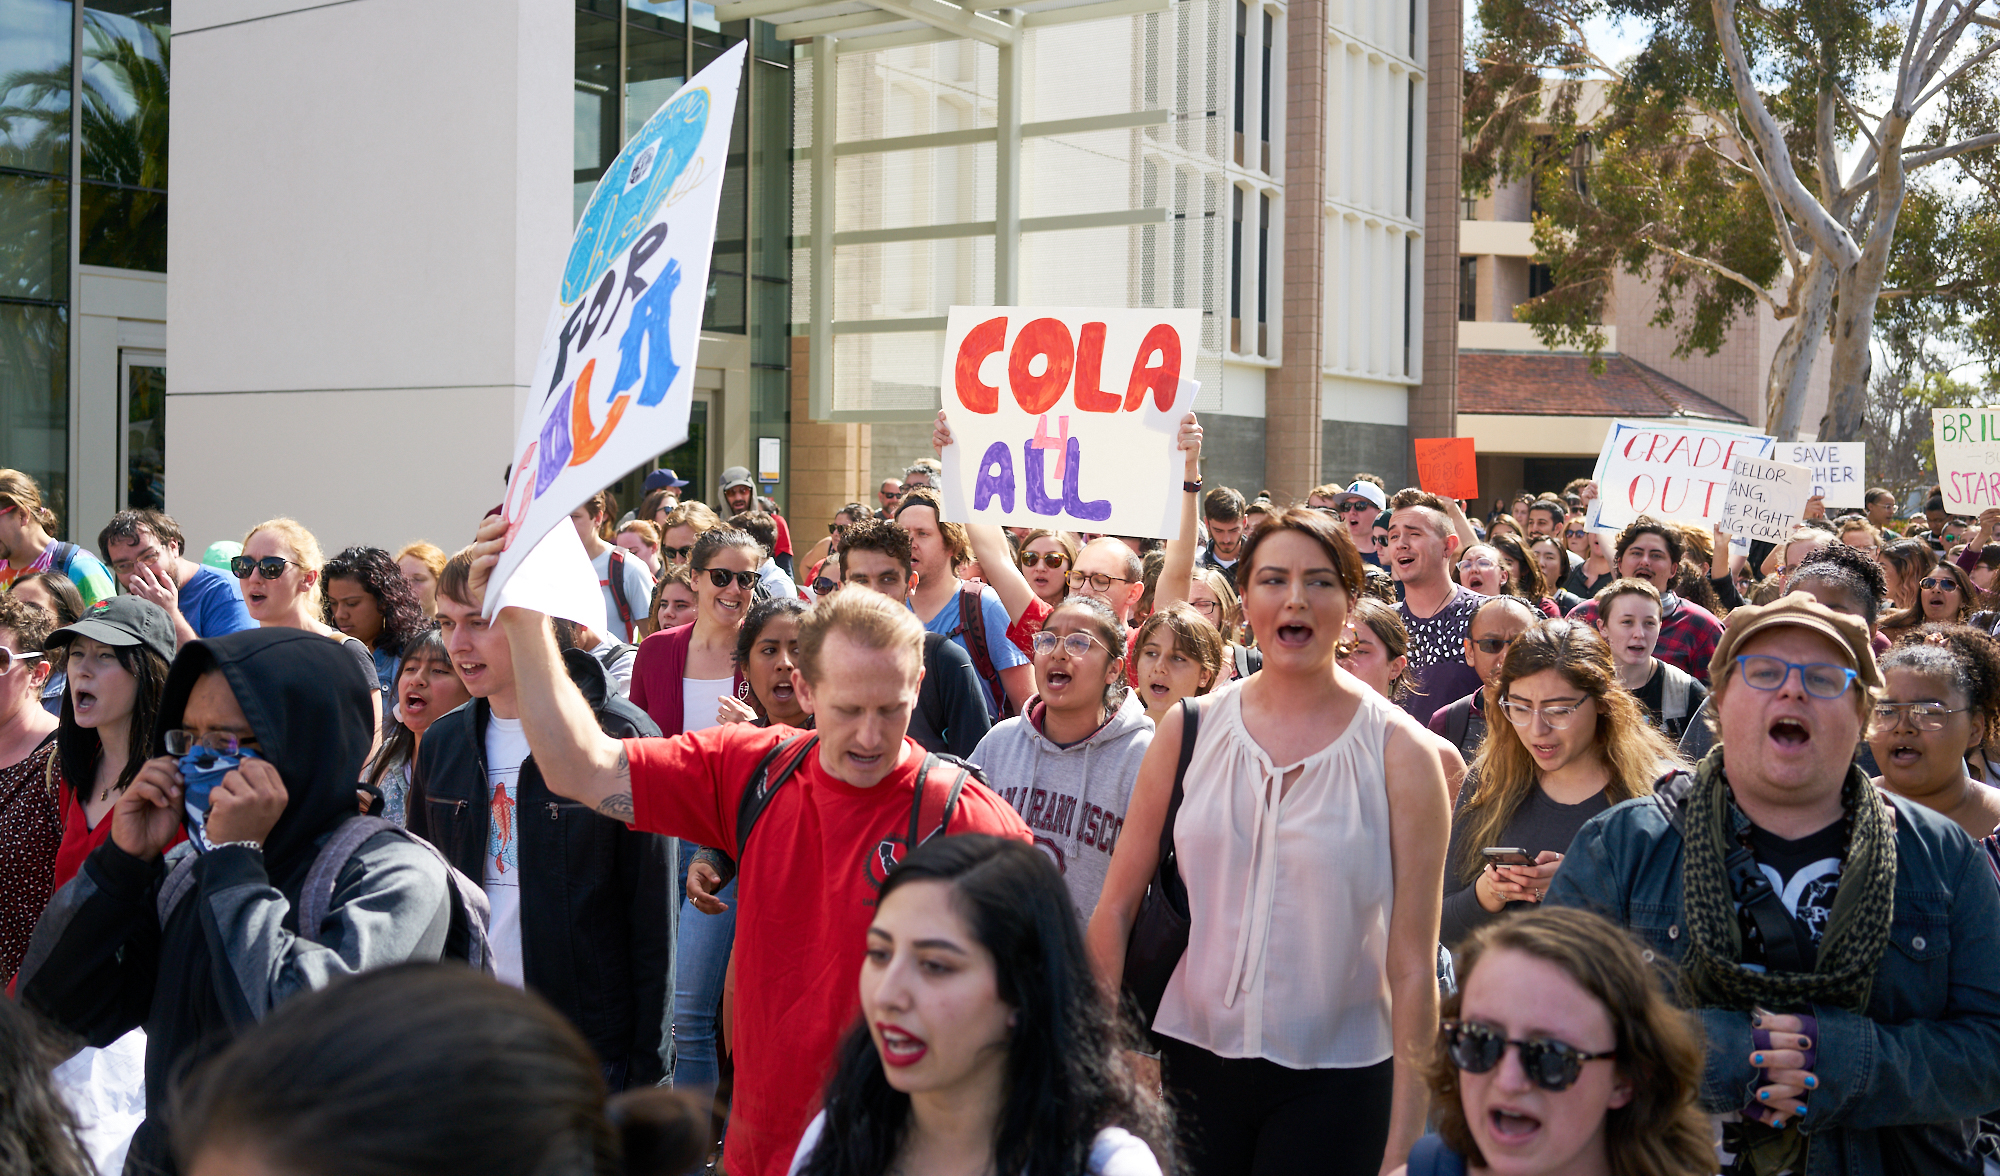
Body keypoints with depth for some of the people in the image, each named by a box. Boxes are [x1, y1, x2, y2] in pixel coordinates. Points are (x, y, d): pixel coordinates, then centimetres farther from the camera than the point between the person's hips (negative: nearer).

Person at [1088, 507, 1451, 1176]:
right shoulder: (1190, 730, 0)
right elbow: (1117, 905, 5)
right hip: (1195, 1054, 2)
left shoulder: (1399, 753, -6)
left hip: (1335, 1077, -2)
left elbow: (1412, 962, -7)